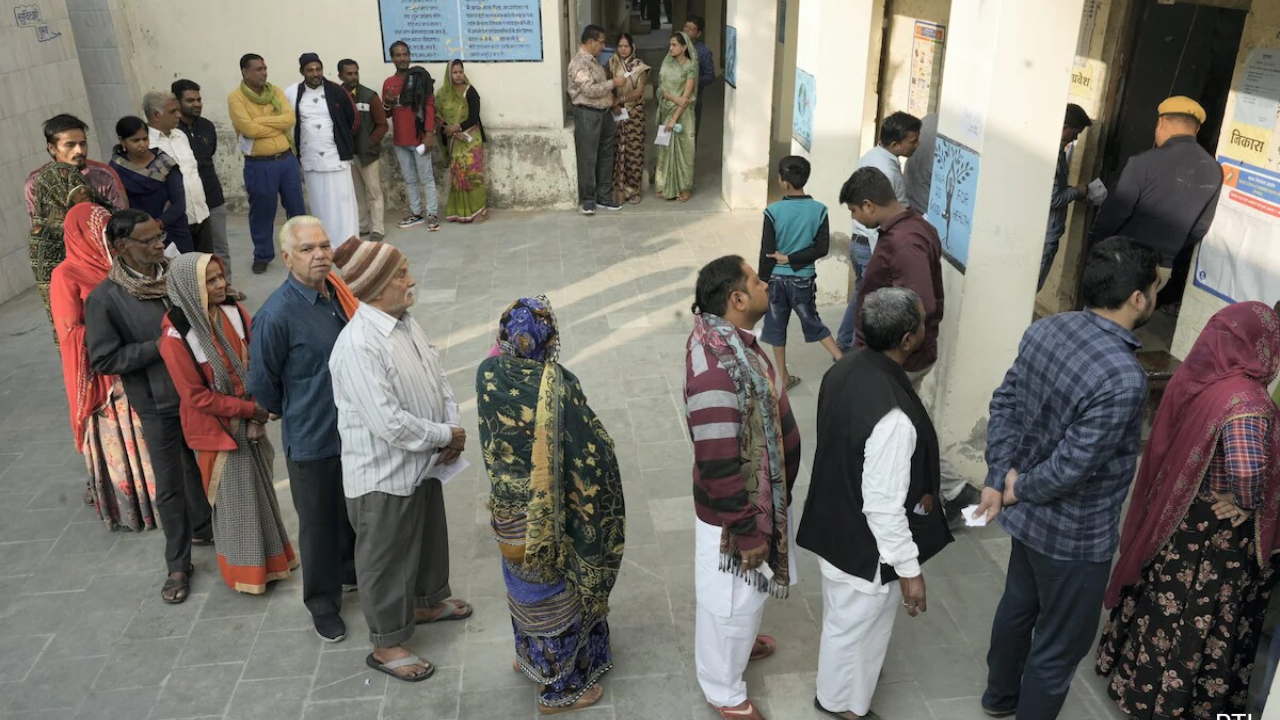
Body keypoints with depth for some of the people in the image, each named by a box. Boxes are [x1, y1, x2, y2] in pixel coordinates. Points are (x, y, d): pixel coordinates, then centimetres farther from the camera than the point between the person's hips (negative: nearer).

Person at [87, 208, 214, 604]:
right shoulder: (104, 298, -16)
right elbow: (103, 359, -14)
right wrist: (159, 346, -20)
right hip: (157, 405, -4)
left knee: (202, 466, 23)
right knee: (169, 487, 7)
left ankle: (203, 526, 47)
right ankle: (178, 565, 23)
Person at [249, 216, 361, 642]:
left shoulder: (340, 290, -4)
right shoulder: (276, 315, -23)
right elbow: (262, 384, -11)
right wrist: (295, 414, 4)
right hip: (311, 440, -6)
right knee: (319, 525, 12)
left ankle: (352, 568, 50)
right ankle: (323, 604, 33)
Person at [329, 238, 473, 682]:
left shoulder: (406, 322, 0)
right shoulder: (358, 345, -30)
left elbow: (438, 378, 8)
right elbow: (390, 424, -32)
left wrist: (452, 430, -7)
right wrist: (446, 436, -18)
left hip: (424, 462, 9)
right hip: (384, 476, -9)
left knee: (431, 535, 28)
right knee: (387, 558, 11)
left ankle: (428, 601, 53)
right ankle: (387, 645, 31)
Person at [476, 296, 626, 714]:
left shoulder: (488, 374, -11)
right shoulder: (559, 386, -27)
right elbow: (593, 451, -19)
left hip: (507, 507, 5)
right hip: (549, 514, -5)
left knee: (526, 581, 28)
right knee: (555, 591, 14)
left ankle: (529, 655, 50)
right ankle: (559, 687, 32)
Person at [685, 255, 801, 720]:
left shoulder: (733, 340, -2)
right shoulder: (715, 371, -35)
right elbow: (718, 467, -30)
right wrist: (747, 530, -20)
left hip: (760, 495, 9)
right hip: (734, 510, -9)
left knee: (746, 594, 31)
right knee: (731, 599, 14)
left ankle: (740, 642, 57)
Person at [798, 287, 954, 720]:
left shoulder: (843, 372, -9)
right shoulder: (893, 415, -36)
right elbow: (884, 506, -29)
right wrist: (909, 569, -16)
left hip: (833, 522, 8)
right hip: (864, 542, -8)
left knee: (843, 615, 32)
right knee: (857, 624, 19)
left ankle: (848, 671, 58)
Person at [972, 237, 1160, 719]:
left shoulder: (1045, 330, -7)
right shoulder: (1123, 378, -31)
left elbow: (1004, 404, -1)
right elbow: (1071, 466, -28)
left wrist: (1000, 475, -5)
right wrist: (1019, 489, -11)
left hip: (1031, 515, 9)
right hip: (1076, 532, -8)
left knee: (1018, 604, 28)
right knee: (1061, 643, 13)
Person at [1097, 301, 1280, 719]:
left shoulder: (1195, 376, -5)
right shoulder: (1245, 401, -29)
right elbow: (1246, 471, -44)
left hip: (1173, 516, 7)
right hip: (1216, 533, -7)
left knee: (1163, 603, 25)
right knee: (1196, 619, 13)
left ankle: (1132, 674, 44)